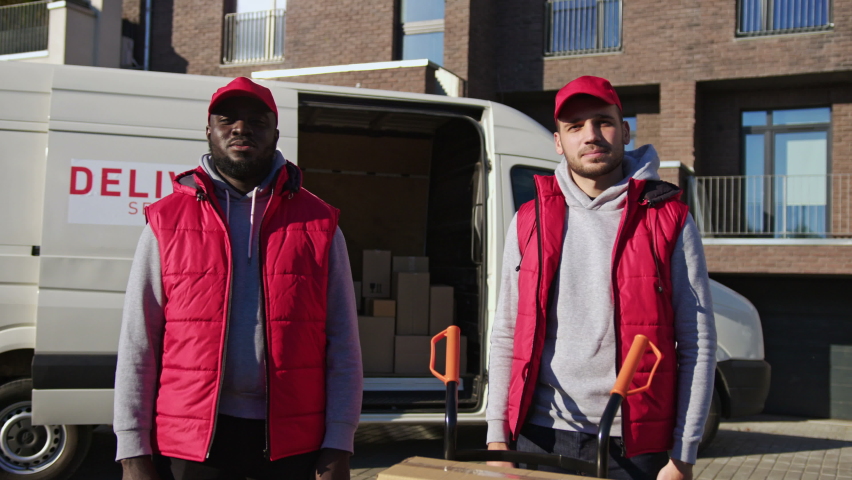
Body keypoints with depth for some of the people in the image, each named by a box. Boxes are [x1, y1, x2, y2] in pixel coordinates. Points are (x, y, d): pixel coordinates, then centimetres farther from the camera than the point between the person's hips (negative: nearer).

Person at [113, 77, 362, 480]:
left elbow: (342, 345, 2)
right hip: (190, 443, 0)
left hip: (292, 442, 0)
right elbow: (137, 346, 2)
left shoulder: (318, 224, 4)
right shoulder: (167, 222, 4)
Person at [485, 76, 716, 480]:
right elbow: (505, 337, 8)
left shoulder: (669, 222, -1)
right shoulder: (530, 222, 6)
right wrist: (497, 435, 3)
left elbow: (697, 346, -1)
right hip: (541, 437, 2)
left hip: (633, 447, -2)